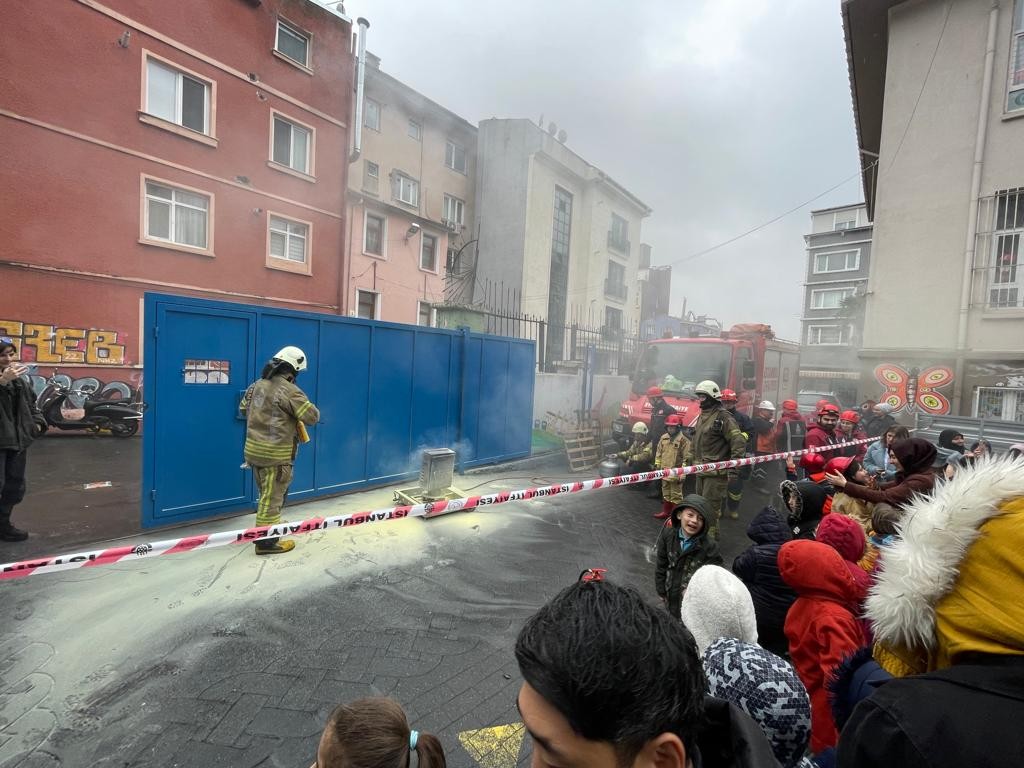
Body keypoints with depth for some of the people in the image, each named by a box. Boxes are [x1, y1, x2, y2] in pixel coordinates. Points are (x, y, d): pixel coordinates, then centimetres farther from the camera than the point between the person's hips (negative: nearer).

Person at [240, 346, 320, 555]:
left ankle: (271, 525, 43)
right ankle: (266, 542, 11)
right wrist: (302, 405, 2)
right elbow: (313, 417, -17)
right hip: (275, 455, -8)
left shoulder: (257, 385, 5)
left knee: (267, 493, 25)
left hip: (254, 450, 8)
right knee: (272, 497, 3)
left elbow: (243, 408, 21)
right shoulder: (289, 391, -19)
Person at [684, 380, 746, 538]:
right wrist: (687, 460, 19)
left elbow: (739, 442, -17)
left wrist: (734, 466, -19)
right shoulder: (702, 416, 14)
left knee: (710, 505, -5)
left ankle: (711, 535, 6)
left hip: (716, 471, -9)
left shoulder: (723, 417, -14)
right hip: (701, 470, 9)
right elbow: (694, 441, 23)